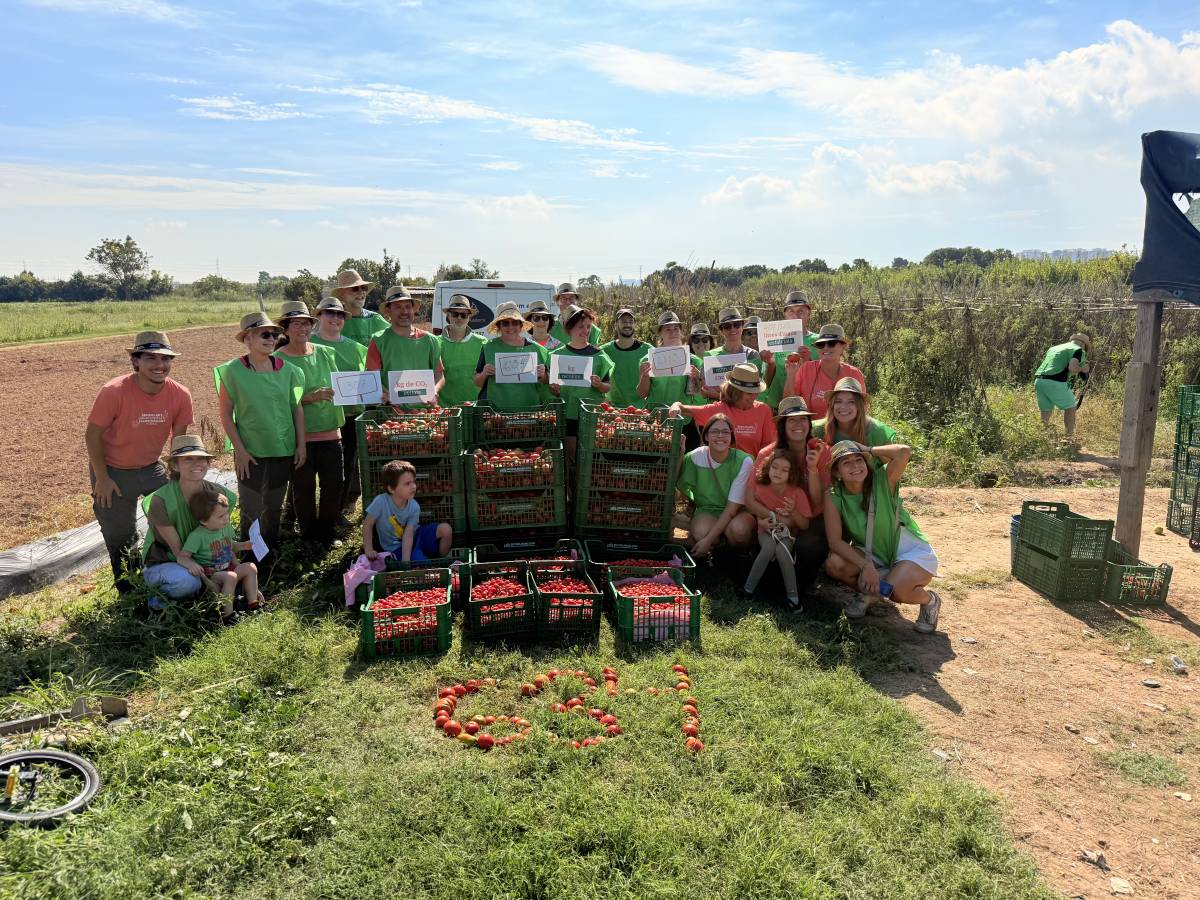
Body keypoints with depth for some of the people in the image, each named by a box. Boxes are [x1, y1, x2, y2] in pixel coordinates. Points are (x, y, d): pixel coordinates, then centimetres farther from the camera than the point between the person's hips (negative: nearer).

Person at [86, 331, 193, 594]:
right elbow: (92, 435, -16)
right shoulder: (114, 392, -26)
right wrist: (102, 478, -13)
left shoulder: (180, 395, -15)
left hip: (152, 467, 4)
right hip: (113, 472, -3)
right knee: (120, 537, 6)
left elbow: (179, 438, -1)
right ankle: (128, 591, 28)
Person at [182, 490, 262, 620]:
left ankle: (252, 604, -6)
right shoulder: (197, 536, -18)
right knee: (230, 577, -32)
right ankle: (228, 614, -27)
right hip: (210, 573, -7)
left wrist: (242, 546, 5)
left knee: (251, 568, -9)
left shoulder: (226, 527, 4)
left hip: (228, 567, 8)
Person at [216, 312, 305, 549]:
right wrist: (239, 450, -10)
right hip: (250, 453, -3)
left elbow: (297, 408, 7)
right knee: (251, 511, 0)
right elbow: (226, 414, -7)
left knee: (274, 505, 17)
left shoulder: (286, 370, 0)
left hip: (284, 450, 3)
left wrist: (301, 444, 4)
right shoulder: (233, 371, -9)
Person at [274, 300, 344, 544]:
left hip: (330, 430, 4)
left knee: (334, 484, 7)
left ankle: (327, 533, 26)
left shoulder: (324, 353, 8)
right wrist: (310, 397, -21)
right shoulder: (278, 359, -5)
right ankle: (309, 535, 24)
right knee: (303, 487, 7)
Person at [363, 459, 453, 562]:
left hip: (414, 536, 4)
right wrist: (369, 550, -17)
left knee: (446, 529, -14)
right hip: (396, 548, -4)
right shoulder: (381, 501, -24)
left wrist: (406, 560, -30)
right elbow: (367, 524, -13)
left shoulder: (414, 507, -16)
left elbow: (408, 535, -20)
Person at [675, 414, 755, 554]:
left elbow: (732, 507, -17)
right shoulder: (695, 457, -8)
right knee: (701, 532, -34)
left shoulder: (743, 462, -15)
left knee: (738, 528, -35)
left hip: (737, 512, 0)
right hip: (706, 511, 1)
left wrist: (709, 539, -25)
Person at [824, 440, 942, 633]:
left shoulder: (883, 480, -17)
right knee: (834, 563, -24)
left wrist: (870, 450, -20)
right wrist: (866, 566, -30)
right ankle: (867, 593, 9)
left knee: (895, 590, -32)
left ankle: (929, 600, 4)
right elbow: (835, 541, -18)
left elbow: (904, 452, -36)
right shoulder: (834, 496, -12)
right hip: (873, 555, 3)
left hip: (913, 552, -3)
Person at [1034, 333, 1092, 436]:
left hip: (1038, 380, 6)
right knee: (1070, 407, 12)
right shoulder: (1078, 350, 6)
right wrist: (1082, 369, 8)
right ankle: (1069, 437, 11)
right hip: (1055, 382, -6)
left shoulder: (1054, 347, 27)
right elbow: (1072, 368, -10)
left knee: (1046, 411, 17)